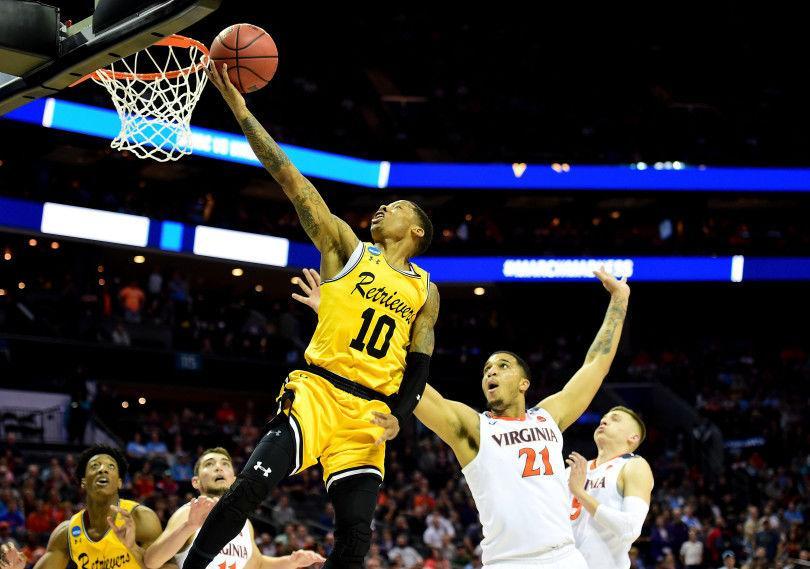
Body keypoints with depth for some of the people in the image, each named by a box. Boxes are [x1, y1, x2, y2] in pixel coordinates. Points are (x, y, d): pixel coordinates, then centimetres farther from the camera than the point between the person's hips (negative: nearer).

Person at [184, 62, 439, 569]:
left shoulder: (425, 290, 14)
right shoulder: (347, 248, 8)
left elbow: (419, 366, 14)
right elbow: (291, 179, 1)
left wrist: (398, 416, -7)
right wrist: (241, 109, -6)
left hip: (370, 413, 2)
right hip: (318, 391, -2)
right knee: (251, 485, -22)